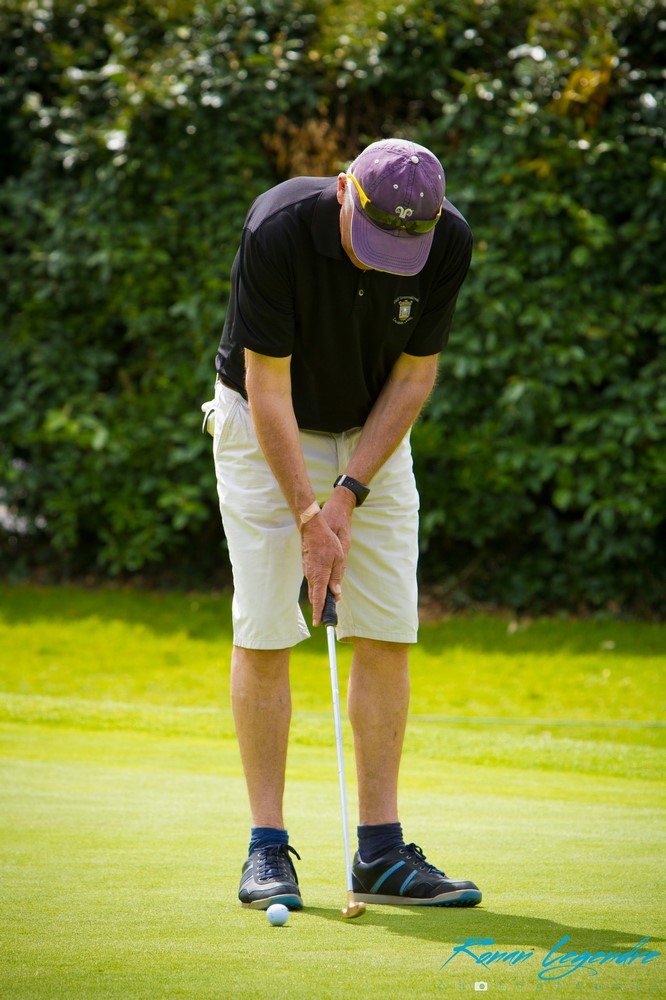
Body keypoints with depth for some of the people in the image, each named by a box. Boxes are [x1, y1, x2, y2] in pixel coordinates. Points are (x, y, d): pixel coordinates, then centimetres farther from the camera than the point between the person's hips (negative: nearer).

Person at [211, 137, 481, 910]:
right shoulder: (278, 231, -30)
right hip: (266, 428, -3)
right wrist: (309, 518, -24)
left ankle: (380, 850, 0)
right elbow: (268, 388, -23)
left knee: (388, 635, -3)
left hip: (373, 435, 3)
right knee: (263, 633, -8)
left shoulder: (449, 243, -20)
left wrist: (348, 494, -17)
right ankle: (267, 848, -3)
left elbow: (414, 376, -11)